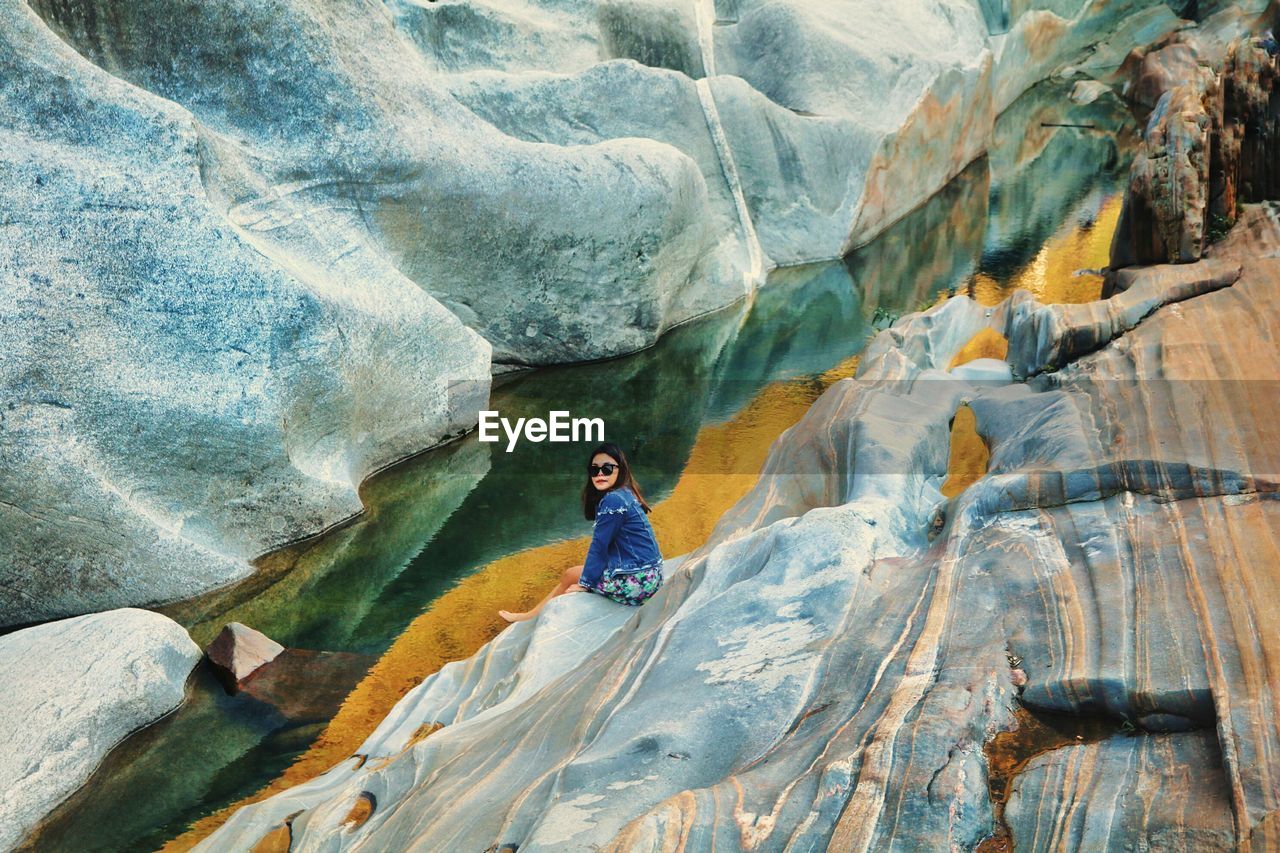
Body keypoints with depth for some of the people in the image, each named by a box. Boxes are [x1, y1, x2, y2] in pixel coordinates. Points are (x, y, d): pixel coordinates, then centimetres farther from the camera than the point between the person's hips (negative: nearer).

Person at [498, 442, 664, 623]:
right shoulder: (624, 494, 11)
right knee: (577, 573, 19)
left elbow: (599, 546, -13)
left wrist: (585, 582, -3)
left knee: (570, 576, 10)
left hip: (634, 582, -8)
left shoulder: (612, 500, -18)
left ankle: (532, 616, 29)